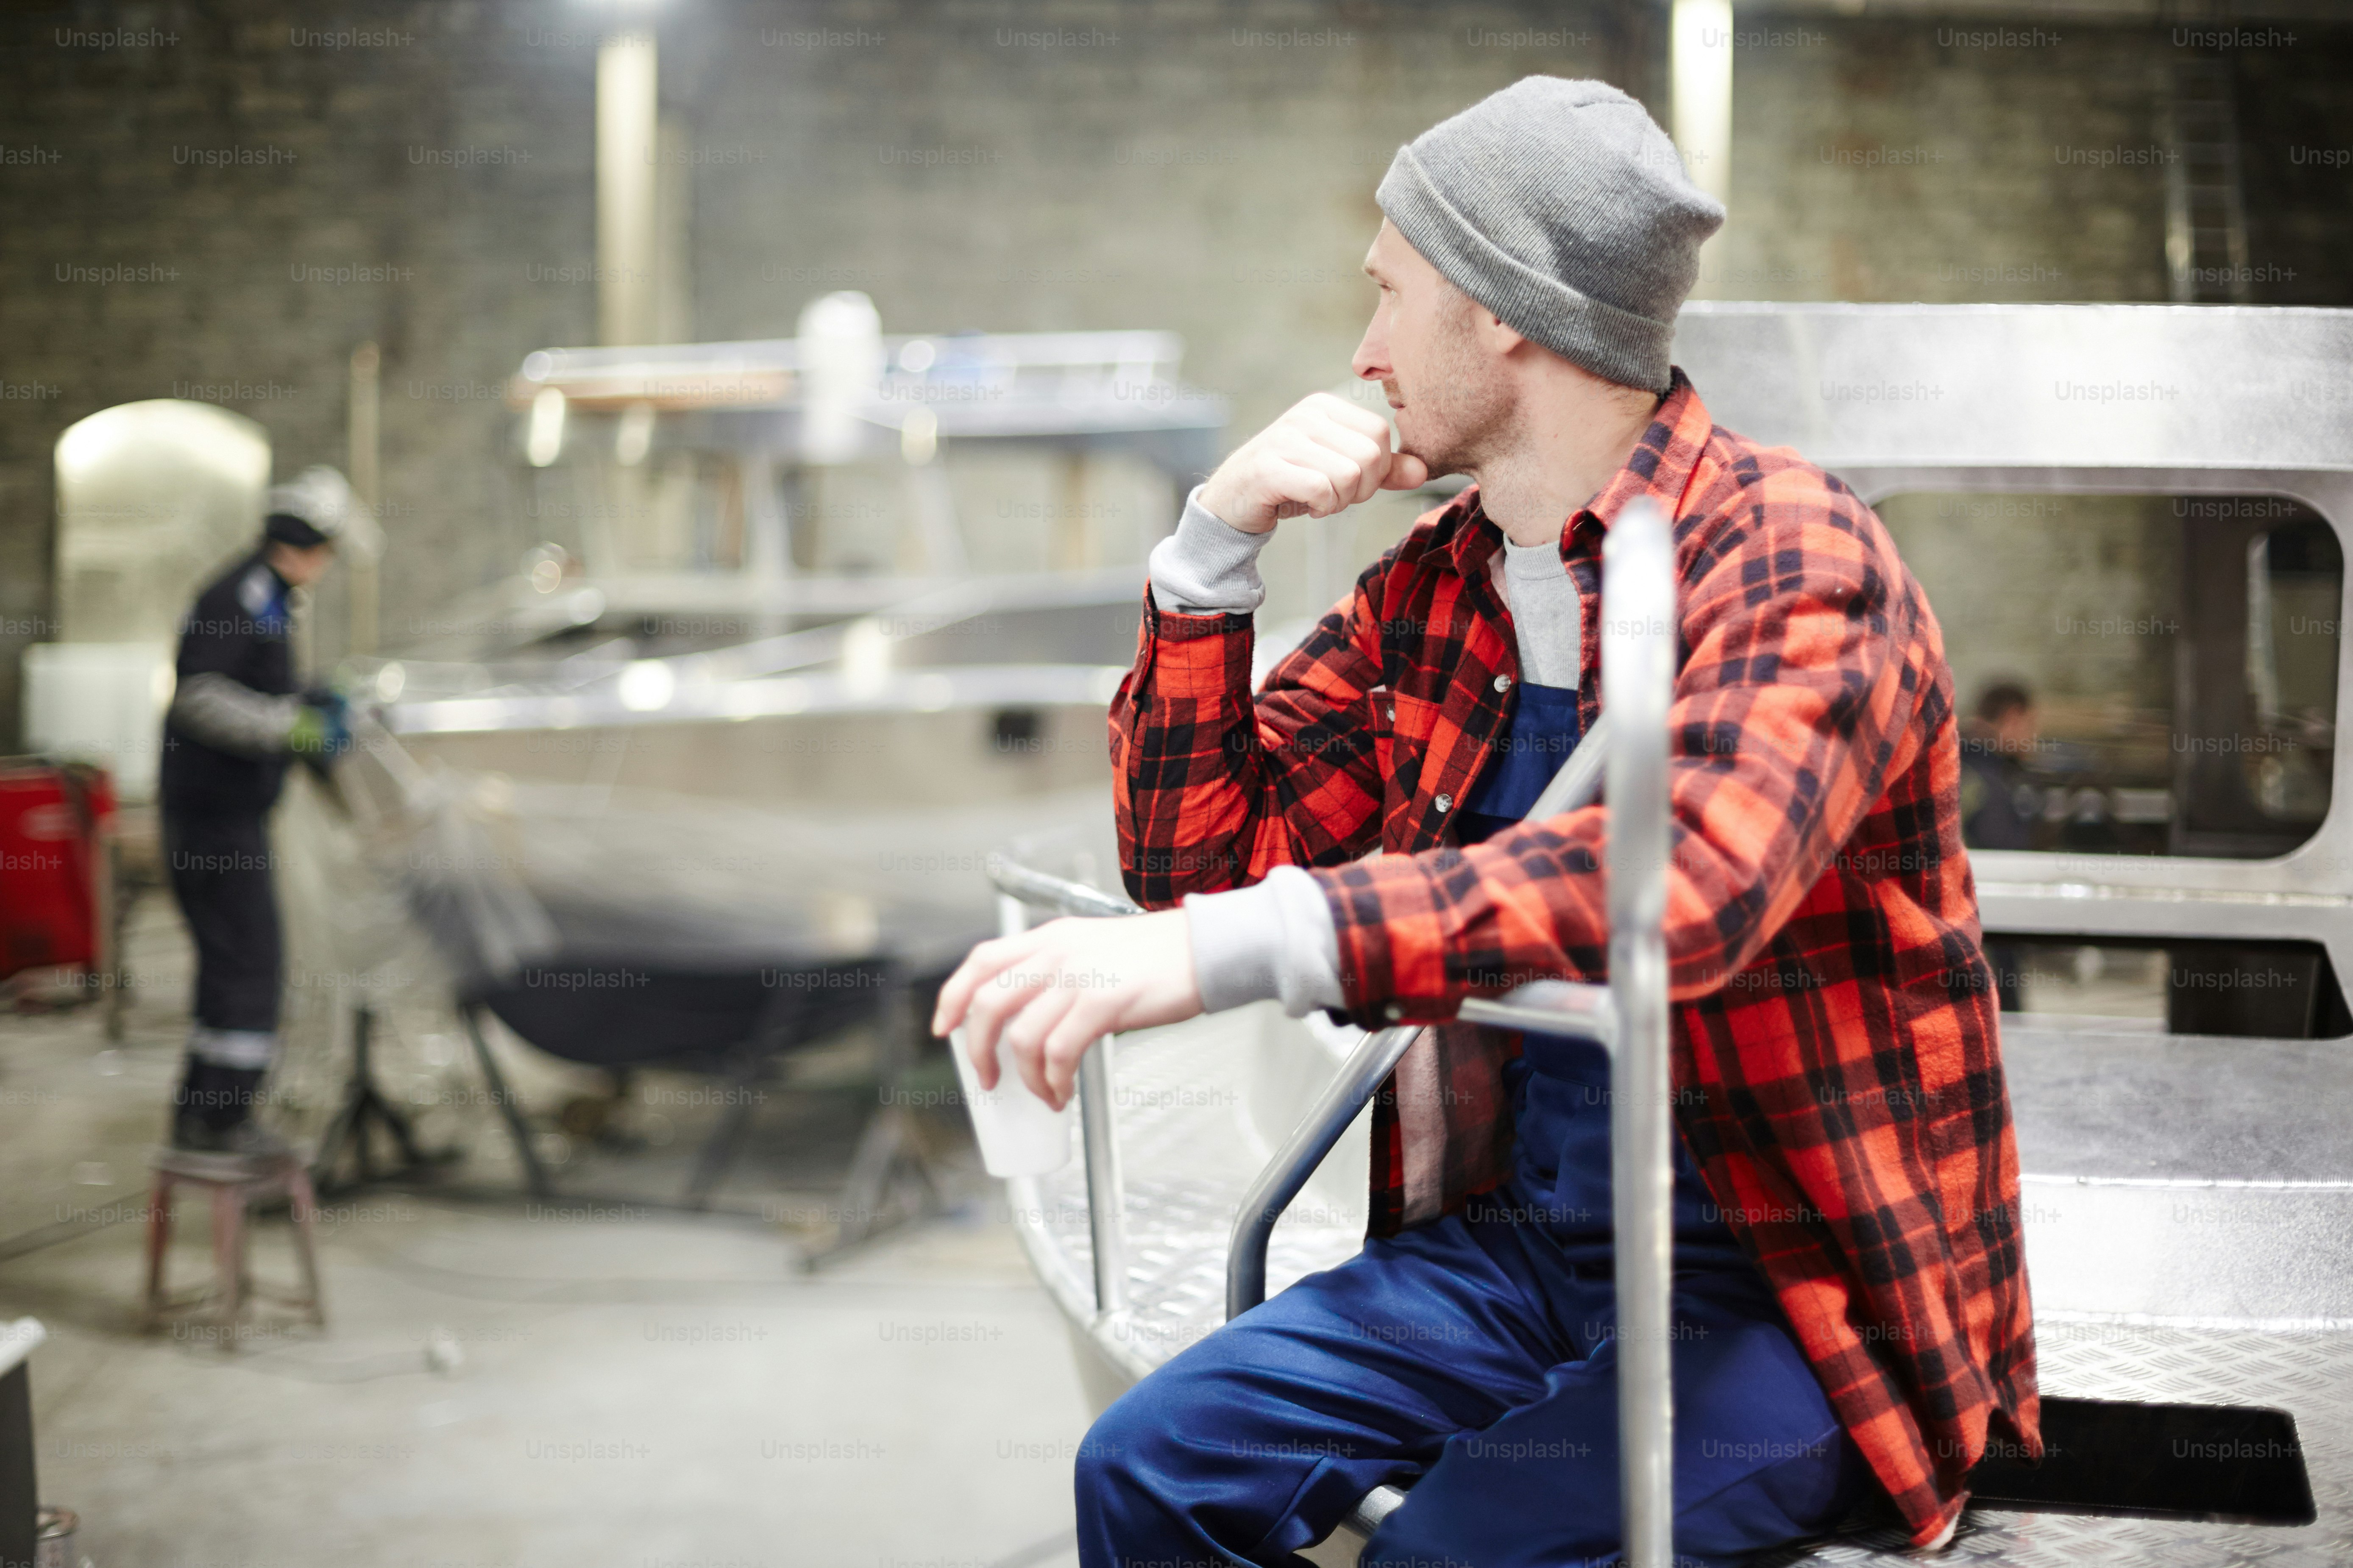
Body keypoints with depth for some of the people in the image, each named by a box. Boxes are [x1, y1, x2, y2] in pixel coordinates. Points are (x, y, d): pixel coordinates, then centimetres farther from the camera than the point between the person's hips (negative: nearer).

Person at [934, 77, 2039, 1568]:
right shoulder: (1431, 591, 10)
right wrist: (1216, 543, -1)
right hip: (1521, 1244, 6)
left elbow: (1690, 874, -35)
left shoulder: (1793, 559, -15)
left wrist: (1225, 950, -45)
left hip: (1798, 1288, -6)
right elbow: (1199, 857, 13)